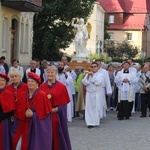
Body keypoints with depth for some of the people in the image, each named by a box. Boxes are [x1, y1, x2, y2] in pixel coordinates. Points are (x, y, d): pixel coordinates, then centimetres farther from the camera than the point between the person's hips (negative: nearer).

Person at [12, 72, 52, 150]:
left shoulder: (42, 95, -7)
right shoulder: (23, 95, 6)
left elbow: (45, 112, -8)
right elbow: (18, 111, 8)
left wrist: (33, 114, -16)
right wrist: (25, 114, -11)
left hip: (38, 126, -4)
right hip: (24, 125, 4)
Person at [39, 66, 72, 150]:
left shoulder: (61, 87, -3)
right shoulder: (42, 87, 7)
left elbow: (63, 104, -4)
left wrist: (56, 109, -16)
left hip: (57, 116, -3)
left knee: (57, 137, 3)